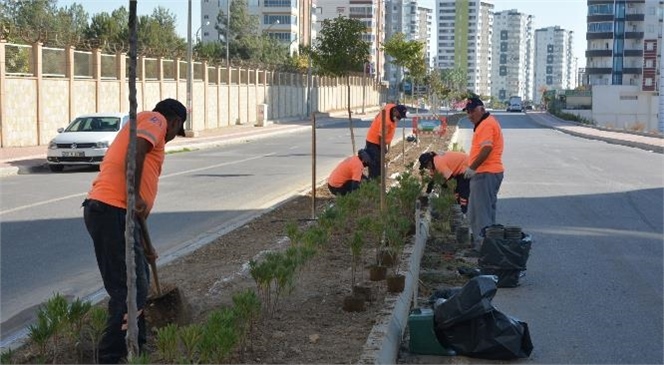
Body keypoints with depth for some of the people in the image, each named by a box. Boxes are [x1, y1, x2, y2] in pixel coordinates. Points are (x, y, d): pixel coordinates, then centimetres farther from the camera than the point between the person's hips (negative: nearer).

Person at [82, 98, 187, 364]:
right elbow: (136, 150, -21)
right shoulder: (155, 120, 3)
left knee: (138, 283, 20)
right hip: (113, 211, -10)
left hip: (104, 209, 10)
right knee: (130, 287, -6)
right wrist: (136, 196, -20)